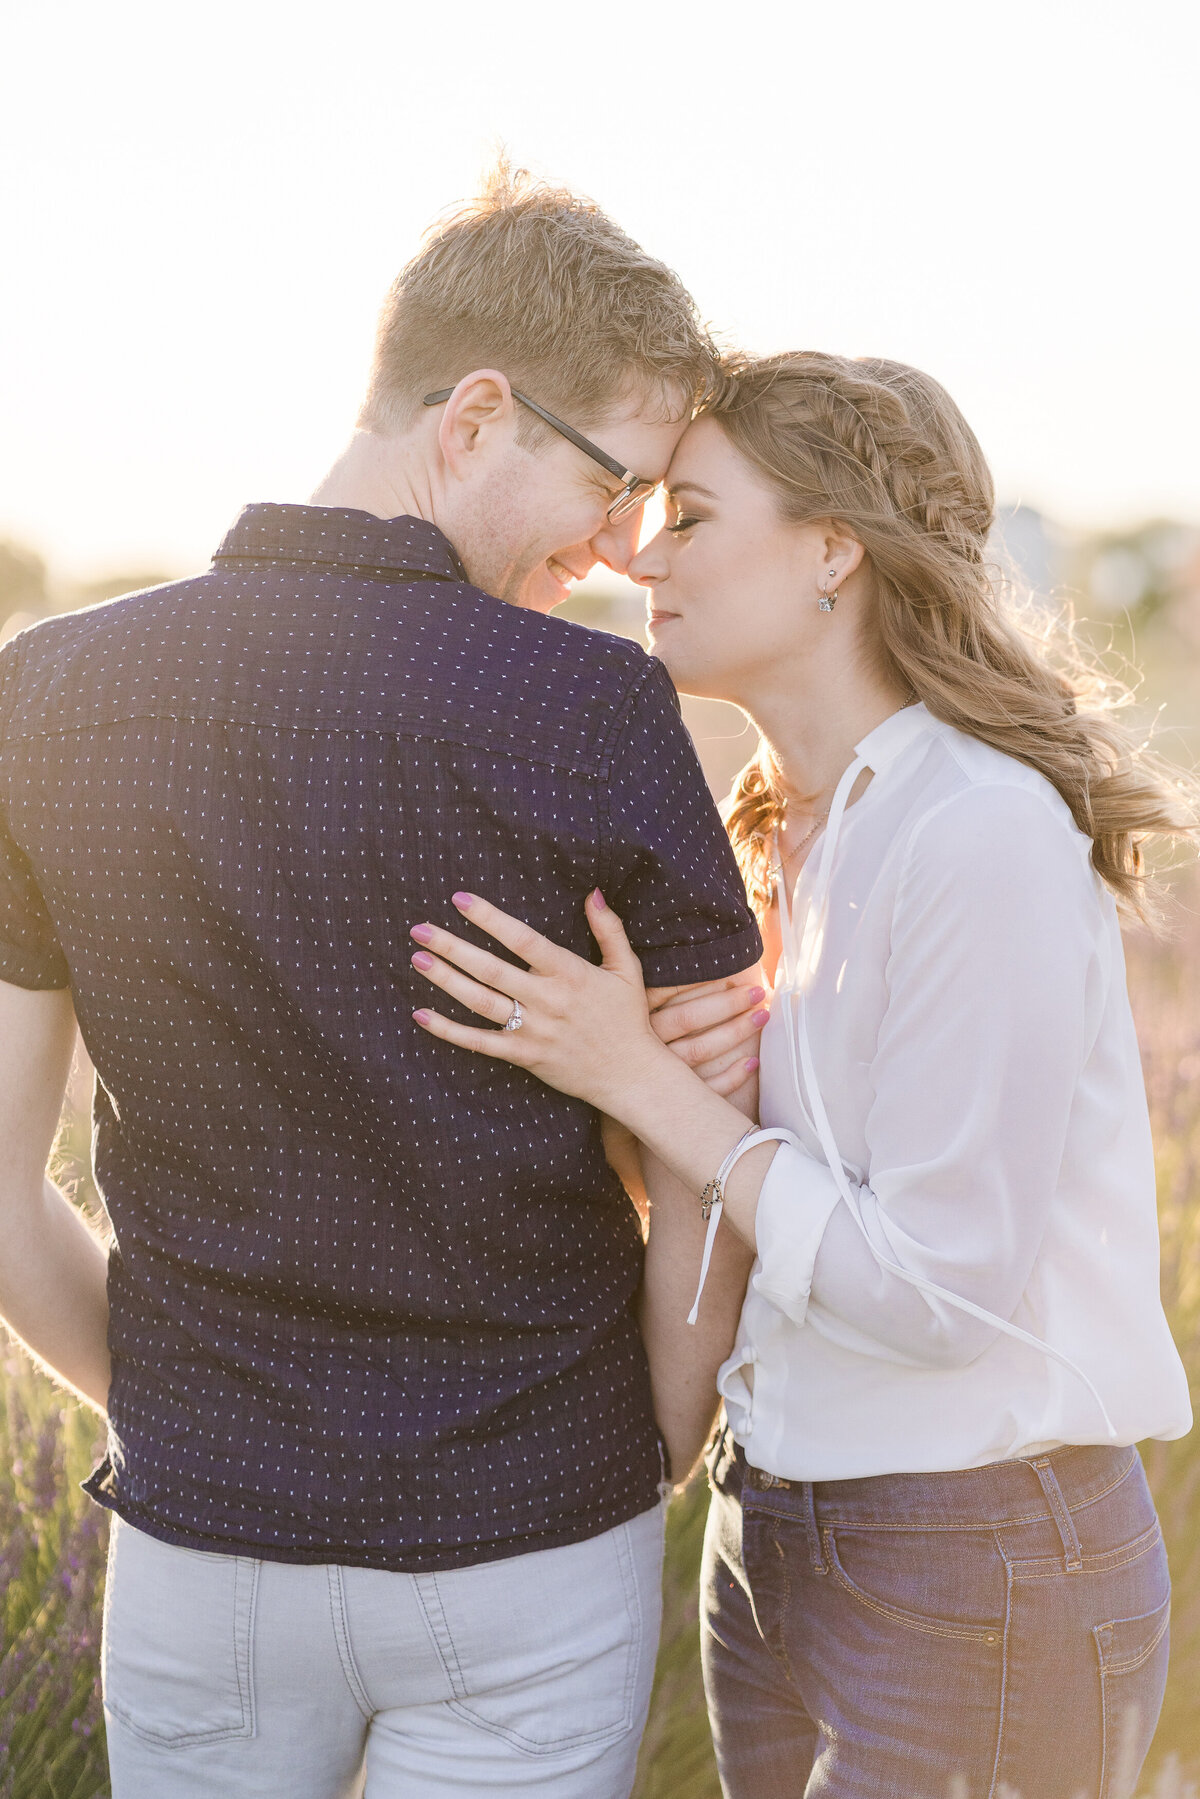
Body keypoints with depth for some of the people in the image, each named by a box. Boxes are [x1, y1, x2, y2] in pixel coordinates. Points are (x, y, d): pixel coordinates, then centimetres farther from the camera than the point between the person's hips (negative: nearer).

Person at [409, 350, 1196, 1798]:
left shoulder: (985, 833, -20)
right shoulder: (805, 827, 7)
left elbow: (937, 1288, -21)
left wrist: (638, 1078, -19)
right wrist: (666, 1057, -7)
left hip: (975, 1570, -8)